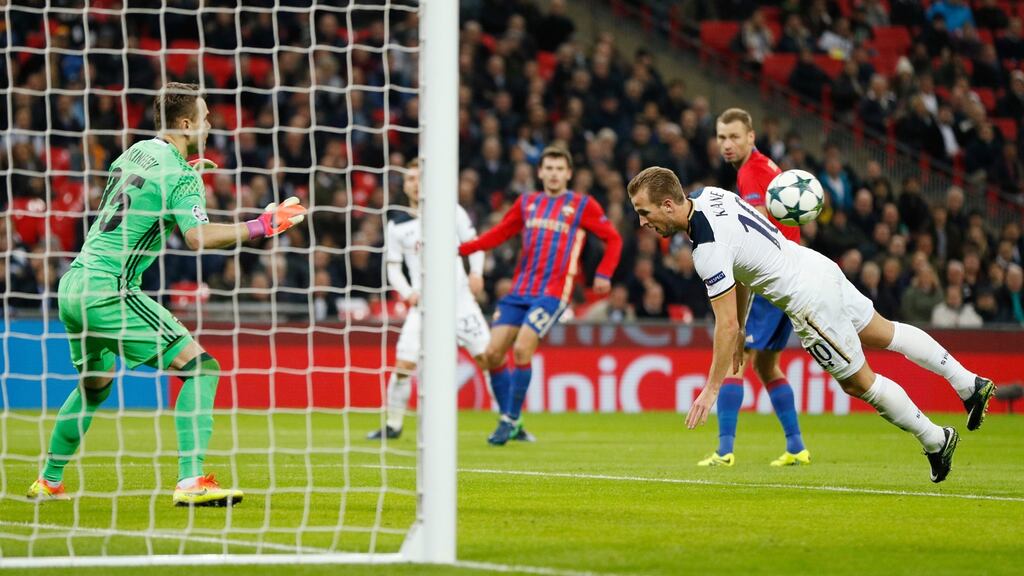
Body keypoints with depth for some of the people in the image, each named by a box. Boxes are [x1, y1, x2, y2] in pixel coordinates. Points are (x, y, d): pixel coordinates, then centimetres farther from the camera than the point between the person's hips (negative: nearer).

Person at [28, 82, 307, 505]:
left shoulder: (138, 151, 14)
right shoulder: (180, 176, -11)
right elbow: (197, 235, -25)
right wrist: (261, 227, -22)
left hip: (74, 285, 9)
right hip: (109, 291, -9)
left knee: (95, 384, 29)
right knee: (200, 368, -9)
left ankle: (49, 482, 35)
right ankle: (191, 482, -20)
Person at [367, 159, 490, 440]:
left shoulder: (451, 211, 3)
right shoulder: (397, 226, 4)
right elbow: (393, 267, 9)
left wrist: (476, 272, -7)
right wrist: (408, 293, -8)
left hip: (459, 297, 0)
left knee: (488, 356, -5)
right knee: (404, 363, -11)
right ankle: (393, 424, 5)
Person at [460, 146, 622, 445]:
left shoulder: (582, 205, 4)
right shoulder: (527, 203, 15)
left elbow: (613, 239, 8)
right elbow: (498, 234, 18)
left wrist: (603, 274, -4)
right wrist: (462, 248, 6)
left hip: (552, 293, -5)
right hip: (520, 291, 5)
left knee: (521, 349, -20)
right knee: (493, 353, -3)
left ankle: (511, 421, -7)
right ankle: (509, 421, 11)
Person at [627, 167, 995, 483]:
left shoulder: (707, 248, -28)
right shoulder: (709, 196, -1)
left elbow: (726, 324, -25)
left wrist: (712, 389, -18)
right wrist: (740, 329, 18)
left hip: (810, 300, -9)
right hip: (819, 267, 9)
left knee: (859, 383, 11)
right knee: (885, 334, 25)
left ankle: (935, 441, 26)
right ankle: (971, 385, 37)